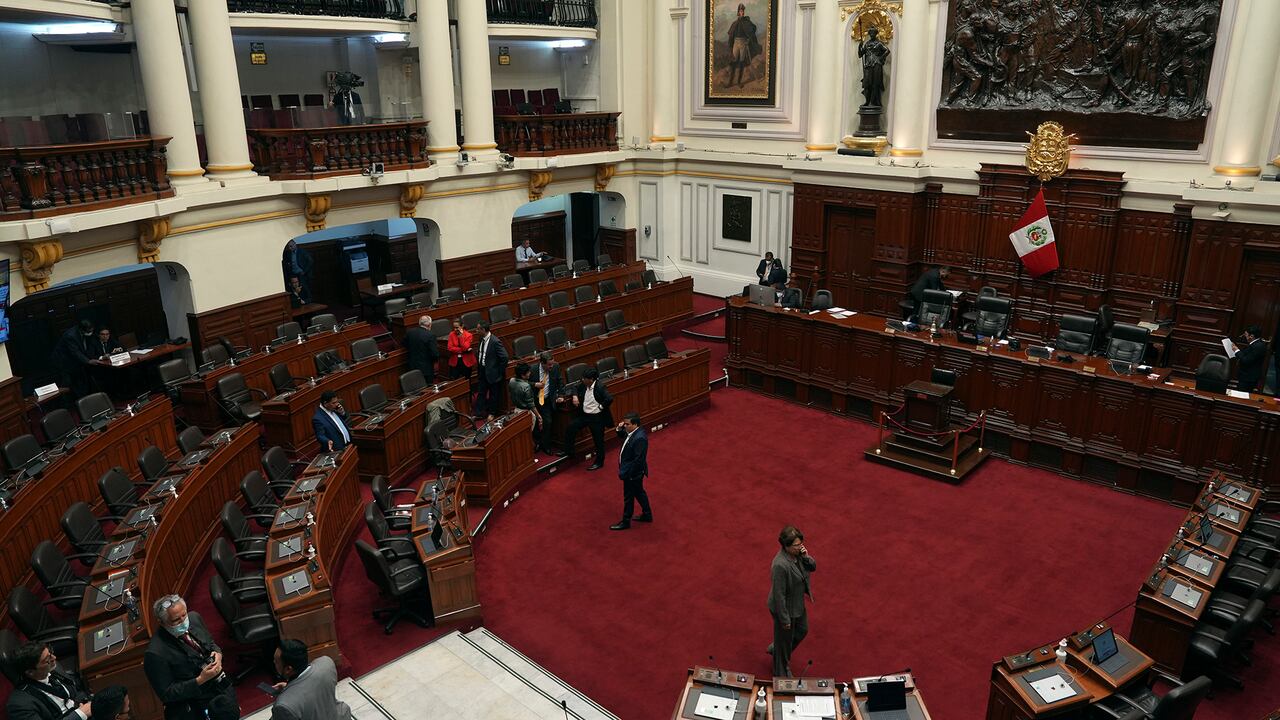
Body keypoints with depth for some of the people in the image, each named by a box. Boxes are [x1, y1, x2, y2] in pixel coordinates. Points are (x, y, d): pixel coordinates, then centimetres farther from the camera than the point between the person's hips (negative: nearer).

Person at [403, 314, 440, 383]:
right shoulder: (430, 336, -21)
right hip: (426, 369, -6)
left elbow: (405, 345, 13)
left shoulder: (409, 332, -4)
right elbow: (435, 354, -20)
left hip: (412, 367, 6)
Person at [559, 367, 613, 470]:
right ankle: (568, 451, 22)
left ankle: (599, 462, 24)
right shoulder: (583, 384, -2)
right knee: (570, 428, 5)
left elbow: (609, 399, -33)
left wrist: (601, 407, -20)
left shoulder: (600, 386, -23)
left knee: (598, 440, 6)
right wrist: (575, 396, -1)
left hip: (597, 417, -7)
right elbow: (576, 389, 20)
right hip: (584, 415, 7)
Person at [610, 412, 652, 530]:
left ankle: (626, 522, 24)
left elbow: (638, 459, -30)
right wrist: (619, 430, -6)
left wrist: (625, 473, -23)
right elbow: (623, 436, 17)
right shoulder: (632, 431, -4)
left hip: (633, 473, -9)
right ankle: (647, 515, 40)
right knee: (639, 492, 24)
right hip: (631, 471, 9)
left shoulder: (640, 438, -32)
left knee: (629, 497, 8)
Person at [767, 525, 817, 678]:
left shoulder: (797, 553, -12)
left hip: (798, 604, 8)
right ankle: (782, 673, 42)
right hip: (785, 607, -8)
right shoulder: (780, 565, -36)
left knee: (802, 630, 29)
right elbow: (779, 594, -29)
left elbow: (813, 567, 2)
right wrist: (785, 619, -20)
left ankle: (775, 648, 53)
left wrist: (806, 557, -21)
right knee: (785, 639, 16)